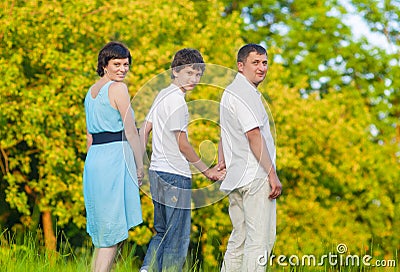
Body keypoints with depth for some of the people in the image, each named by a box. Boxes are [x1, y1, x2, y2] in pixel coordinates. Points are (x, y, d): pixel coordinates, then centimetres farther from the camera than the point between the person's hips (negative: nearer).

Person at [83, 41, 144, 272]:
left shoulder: (92, 91, 18)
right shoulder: (118, 88, -7)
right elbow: (130, 130, -10)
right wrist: (140, 165, -5)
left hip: (93, 159, 8)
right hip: (116, 156, -8)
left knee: (103, 232, 14)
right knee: (114, 231, -6)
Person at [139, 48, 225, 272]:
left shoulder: (162, 95, 14)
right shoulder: (176, 101, -15)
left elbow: (144, 129, 16)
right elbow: (182, 144, -16)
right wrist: (206, 171, -7)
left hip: (158, 172, 9)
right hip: (175, 176, -9)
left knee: (163, 232, 16)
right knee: (178, 237, -2)